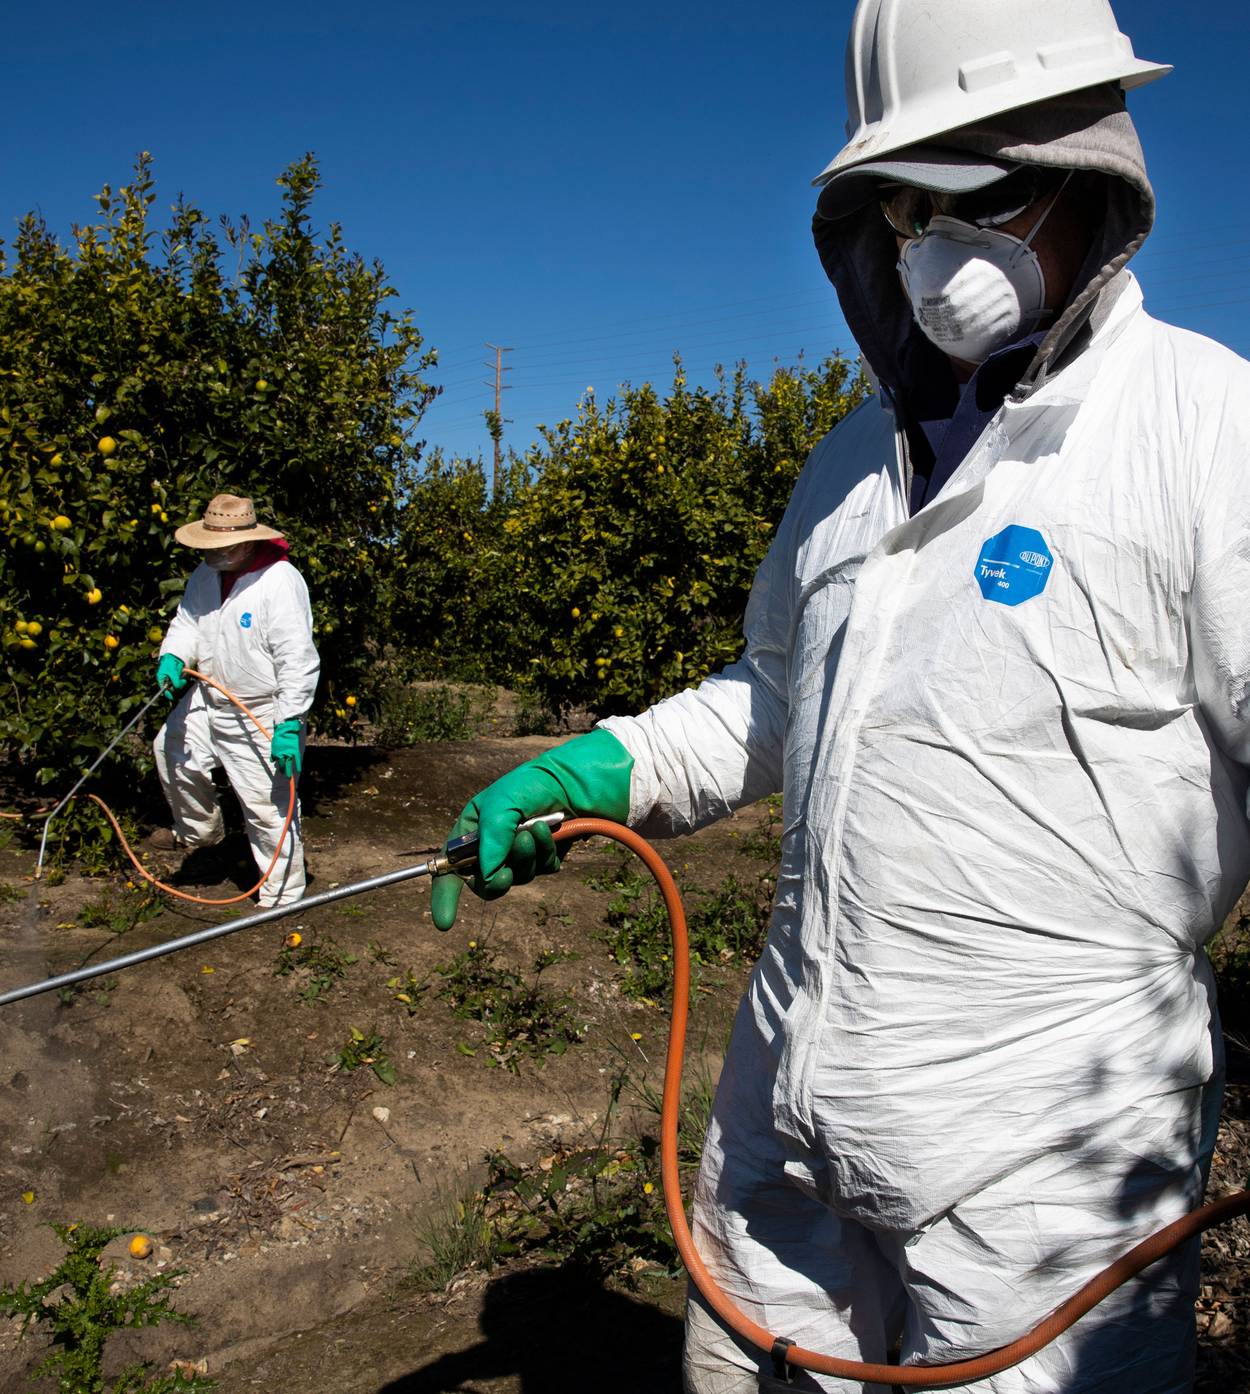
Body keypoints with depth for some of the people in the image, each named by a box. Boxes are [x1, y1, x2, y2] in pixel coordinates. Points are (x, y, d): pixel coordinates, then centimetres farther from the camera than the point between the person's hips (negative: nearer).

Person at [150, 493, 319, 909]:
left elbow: (297, 660, -26)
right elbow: (188, 622, 11)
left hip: (262, 717, -8)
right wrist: (173, 657, -13)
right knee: (171, 750, 26)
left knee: (267, 808, -2)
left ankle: (281, 897, 14)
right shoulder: (206, 574, 0)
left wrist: (289, 724, -27)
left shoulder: (281, 582, -25)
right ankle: (198, 829, 50)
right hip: (209, 702, 8)